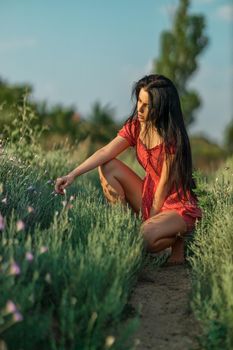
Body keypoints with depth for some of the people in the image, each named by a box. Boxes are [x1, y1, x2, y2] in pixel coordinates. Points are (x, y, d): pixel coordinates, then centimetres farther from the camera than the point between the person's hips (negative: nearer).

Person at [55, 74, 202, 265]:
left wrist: (149, 223, -15)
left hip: (178, 206, -7)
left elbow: (165, 185, -19)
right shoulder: (135, 126, -3)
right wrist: (72, 175, -21)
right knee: (108, 166, -6)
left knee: (145, 238, -35)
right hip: (149, 195, 7)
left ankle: (177, 239, 0)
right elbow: (105, 153, -10)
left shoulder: (172, 139, -22)